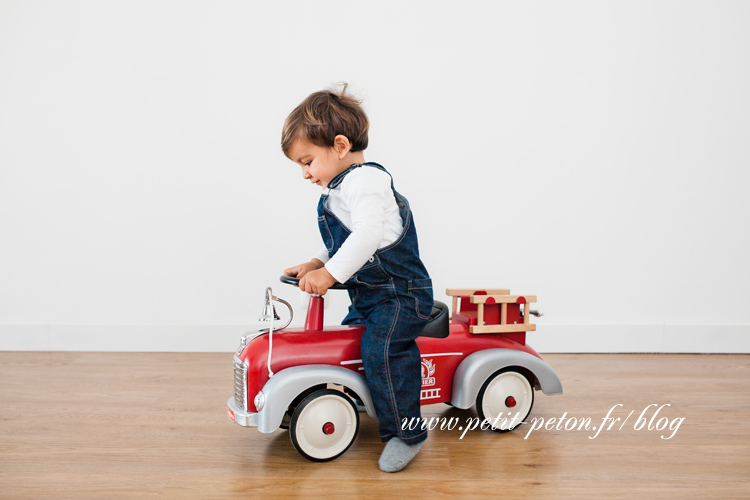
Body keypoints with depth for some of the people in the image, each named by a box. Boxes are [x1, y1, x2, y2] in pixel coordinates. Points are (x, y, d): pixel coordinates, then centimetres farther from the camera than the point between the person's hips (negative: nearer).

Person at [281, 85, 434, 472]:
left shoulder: (364, 180, -16)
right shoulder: (337, 190, 17)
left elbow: (368, 235, -30)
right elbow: (340, 242, 25)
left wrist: (329, 273, -31)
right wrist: (315, 264, 9)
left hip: (401, 292, -11)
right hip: (368, 295, 11)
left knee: (381, 349, -25)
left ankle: (406, 432, -16)